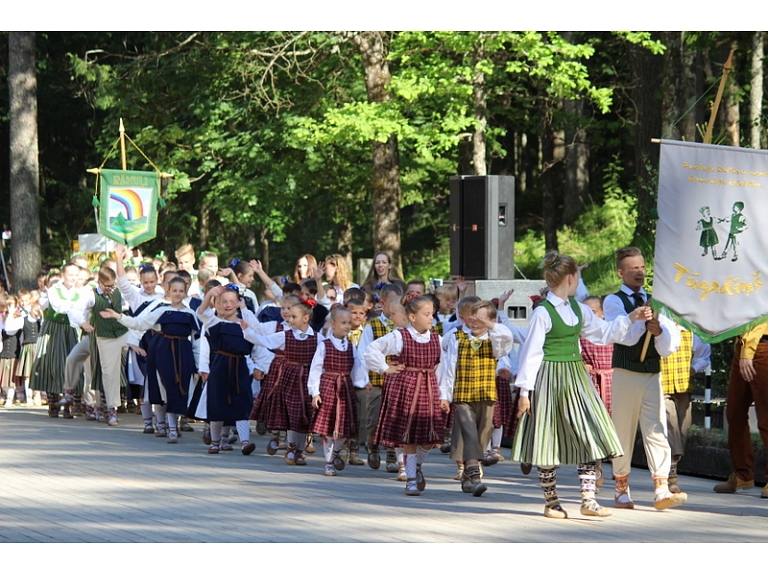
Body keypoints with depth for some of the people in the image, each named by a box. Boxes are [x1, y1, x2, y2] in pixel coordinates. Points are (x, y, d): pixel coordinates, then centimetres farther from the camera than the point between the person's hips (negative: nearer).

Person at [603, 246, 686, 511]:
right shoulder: (614, 301, 0)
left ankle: (662, 491, -13)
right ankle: (622, 490, 17)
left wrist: (659, 330, -15)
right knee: (624, 432, 4)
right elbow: (626, 336, -14)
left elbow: (672, 339, 5)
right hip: (626, 372, -3)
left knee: (656, 431, -6)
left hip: (653, 374, 3)